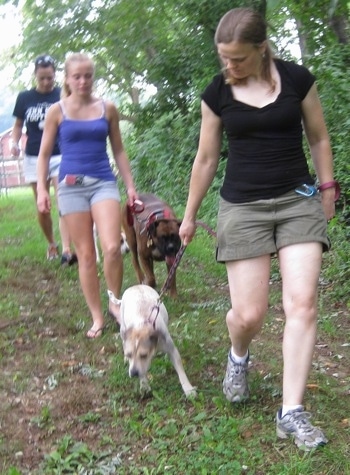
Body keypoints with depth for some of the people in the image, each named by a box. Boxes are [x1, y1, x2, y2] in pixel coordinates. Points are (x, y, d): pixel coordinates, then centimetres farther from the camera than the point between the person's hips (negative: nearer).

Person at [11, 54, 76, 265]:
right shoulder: (25, 98, 4)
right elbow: (18, 124, 14)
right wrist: (15, 142, -5)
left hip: (61, 156, -2)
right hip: (34, 158, 3)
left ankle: (67, 250, -22)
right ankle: (51, 244, 30)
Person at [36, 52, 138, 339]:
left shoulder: (108, 108, 6)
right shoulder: (57, 111, 2)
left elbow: (118, 150, 13)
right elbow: (44, 154, 6)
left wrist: (130, 185, 9)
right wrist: (42, 189, -4)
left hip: (104, 182, 1)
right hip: (72, 185, 0)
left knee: (112, 247, -16)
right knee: (86, 254, 3)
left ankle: (115, 300, 10)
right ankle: (97, 317, 14)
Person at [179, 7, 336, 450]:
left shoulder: (297, 78, -3)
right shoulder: (217, 92, -1)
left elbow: (318, 137, 10)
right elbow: (206, 158, 7)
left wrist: (327, 188, 10)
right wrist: (190, 215, 12)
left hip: (299, 200, 1)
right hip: (243, 207, 0)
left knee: (302, 303, -9)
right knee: (248, 313, -4)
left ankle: (291, 412, -1)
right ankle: (238, 357, 33)